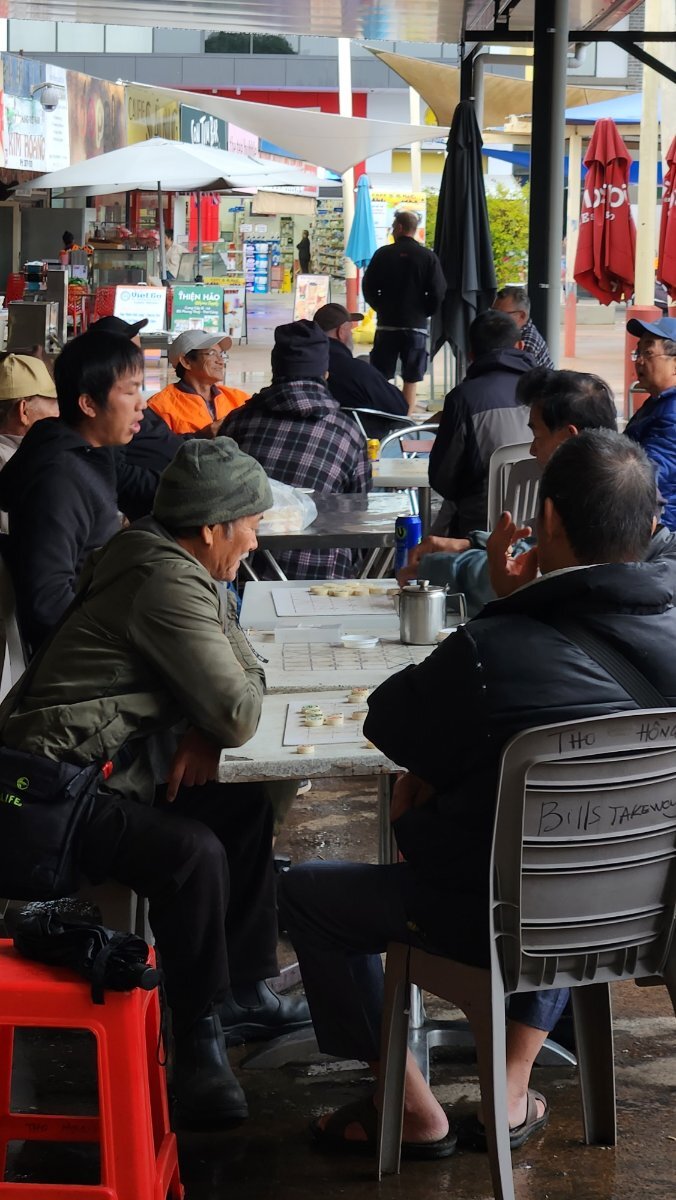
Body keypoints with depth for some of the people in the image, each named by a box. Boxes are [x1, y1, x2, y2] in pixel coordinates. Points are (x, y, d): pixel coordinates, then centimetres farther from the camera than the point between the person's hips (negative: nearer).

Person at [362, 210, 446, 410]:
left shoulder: (383, 254, -2)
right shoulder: (428, 257, -2)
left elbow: (368, 288, 0)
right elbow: (438, 293, -6)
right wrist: (425, 312, 9)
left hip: (387, 324, 0)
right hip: (416, 326, 0)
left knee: (379, 378, 6)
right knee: (411, 379, 3)